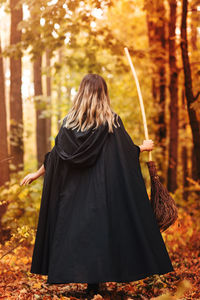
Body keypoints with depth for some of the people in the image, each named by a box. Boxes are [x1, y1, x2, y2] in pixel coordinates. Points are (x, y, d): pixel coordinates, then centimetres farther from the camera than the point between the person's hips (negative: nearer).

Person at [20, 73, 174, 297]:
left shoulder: (70, 121, 0)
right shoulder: (112, 121, -5)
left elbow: (55, 154, 1)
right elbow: (128, 150, 0)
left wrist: (38, 173, 12)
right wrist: (144, 147, 20)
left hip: (76, 189, 2)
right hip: (106, 188, -2)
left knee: (76, 229, 7)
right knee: (106, 227, 4)